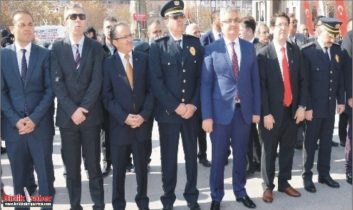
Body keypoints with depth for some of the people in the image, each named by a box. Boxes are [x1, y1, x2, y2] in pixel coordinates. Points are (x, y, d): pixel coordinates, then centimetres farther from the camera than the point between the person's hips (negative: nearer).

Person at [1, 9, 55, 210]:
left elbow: (50, 89, -2)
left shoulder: (45, 54, 2)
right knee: (19, 174, 11)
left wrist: (35, 118, -11)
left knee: (45, 172, 6)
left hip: (40, 124, -1)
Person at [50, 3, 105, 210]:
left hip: (91, 115, -1)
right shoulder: (57, 47, 4)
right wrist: (72, 110, -13)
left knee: (93, 165, 6)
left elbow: (97, 81, -5)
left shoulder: (96, 47, 3)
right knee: (71, 167, 7)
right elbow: (57, 82, -4)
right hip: (67, 115, 1)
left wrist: (83, 109, -13)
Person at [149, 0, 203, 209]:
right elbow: (156, 82, -9)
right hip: (168, 112, -2)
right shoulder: (158, 46, -2)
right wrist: (176, 106, -14)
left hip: (191, 110, 3)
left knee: (192, 155, 12)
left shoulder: (195, 43, 6)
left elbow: (201, 77, 3)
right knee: (169, 158, 7)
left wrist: (194, 105, -8)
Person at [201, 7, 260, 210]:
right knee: (219, 156, 7)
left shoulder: (249, 47, 6)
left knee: (241, 154, 15)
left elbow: (255, 80, 8)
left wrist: (256, 109, 4)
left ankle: (241, 192, 32)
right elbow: (206, 84, -6)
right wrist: (207, 115, -11)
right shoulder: (212, 49, -5)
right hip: (221, 110, -3)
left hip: (244, 109, 3)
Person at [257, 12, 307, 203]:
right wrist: (265, 113, -14)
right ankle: (268, 186, 22)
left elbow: (302, 80, 8)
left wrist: (301, 106, 0)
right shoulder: (264, 54, -8)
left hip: (292, 110, 4)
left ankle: (284, 182, 30)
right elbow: (261, 86, -10)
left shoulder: (295, 51, 6)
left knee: (288, 148, 14)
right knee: (269, 150, 7)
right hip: (272, 111, -4)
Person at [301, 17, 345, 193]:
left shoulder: (337, 50, 4)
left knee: (326, 141, 13)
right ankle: (307, 175, 19)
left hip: (330, 105, 5)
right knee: (310, 142, 7)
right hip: (314, 106, -5)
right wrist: (307, 106, -15)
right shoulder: (307, 51, -12)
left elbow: (340, 77, 11)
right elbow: (304, 81, -14)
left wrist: (341, 100, 8)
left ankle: (324, 174, 26)